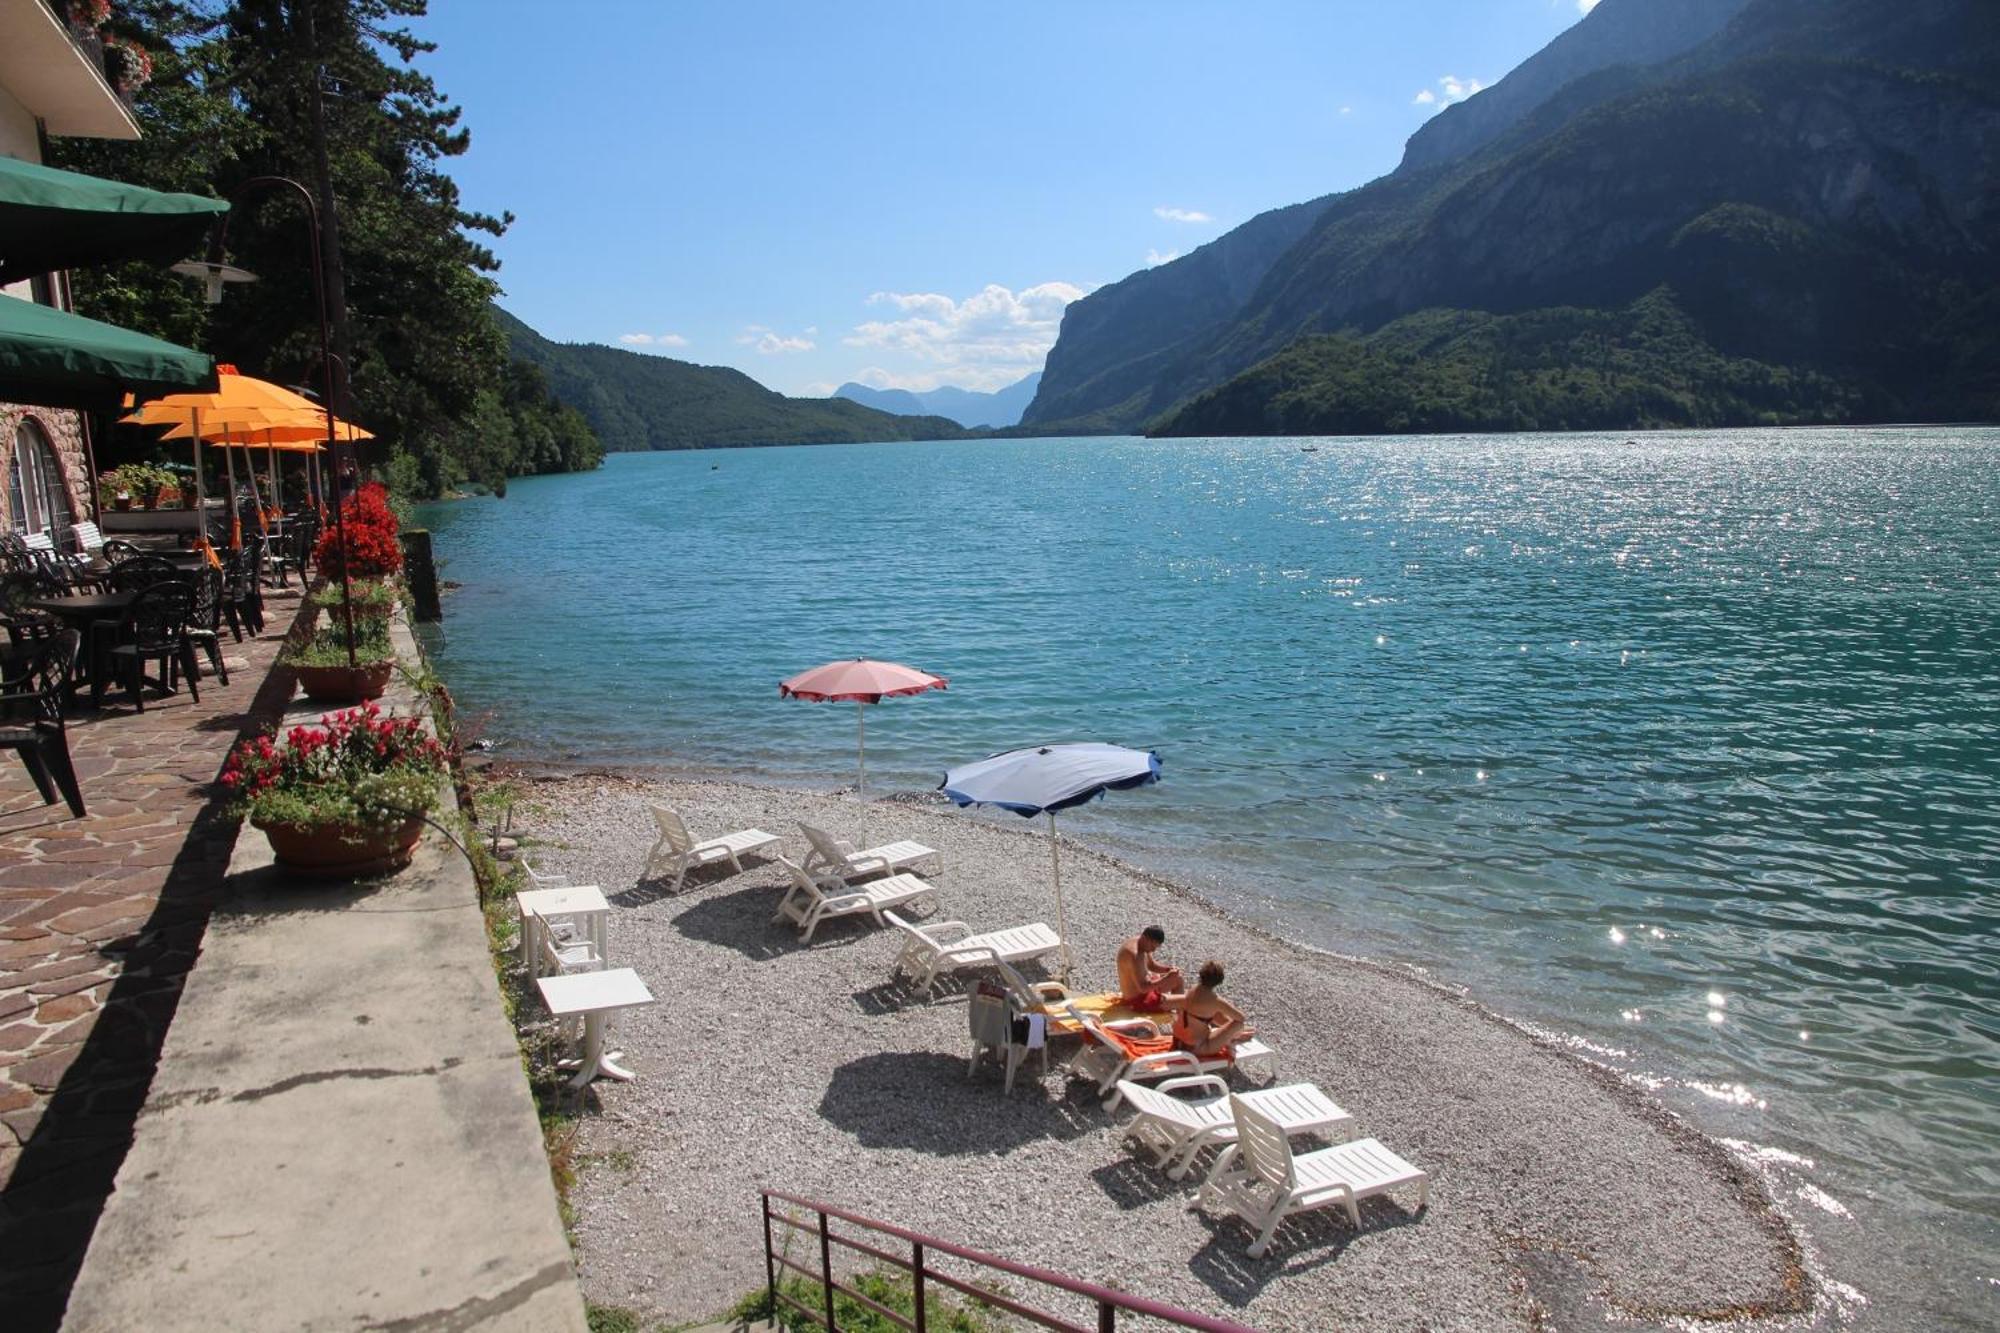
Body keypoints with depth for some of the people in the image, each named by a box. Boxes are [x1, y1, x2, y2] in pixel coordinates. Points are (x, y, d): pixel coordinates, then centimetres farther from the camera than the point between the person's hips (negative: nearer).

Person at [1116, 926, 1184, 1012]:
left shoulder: (1142, 944, -1)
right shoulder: (1133, 954, -32)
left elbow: (1151, 965, 15)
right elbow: (1143, 988, -33)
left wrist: (1168, 969, -3)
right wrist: (1167, 977, -29)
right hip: (1139, 1000, -10)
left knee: (1178, 979, 23)